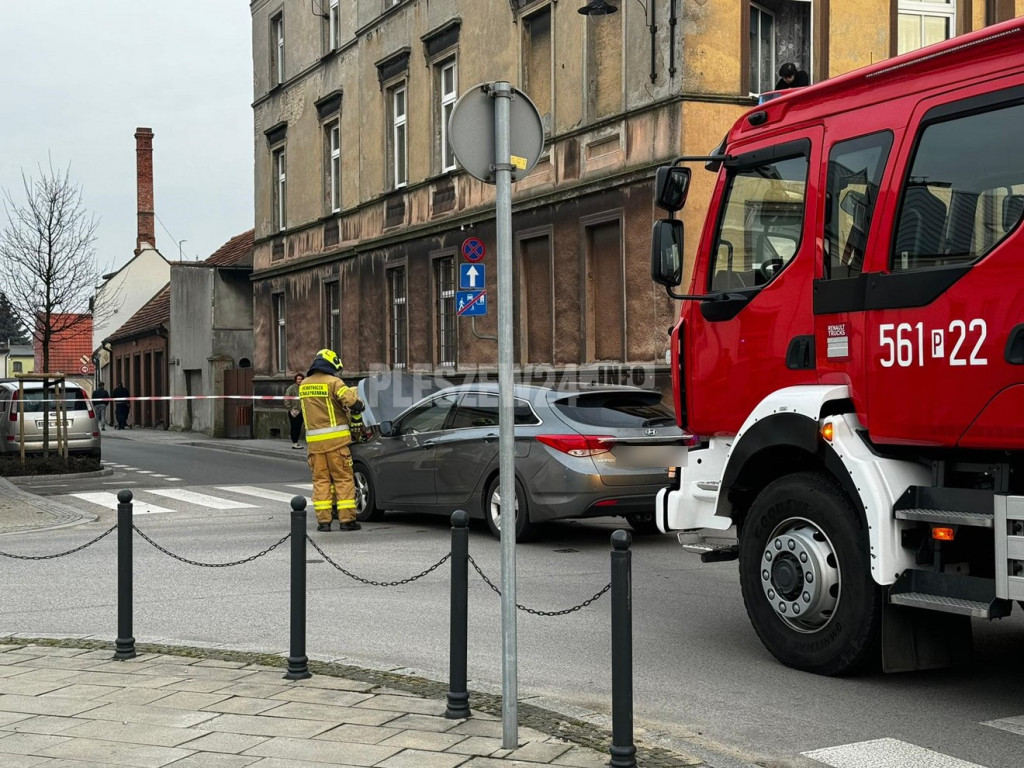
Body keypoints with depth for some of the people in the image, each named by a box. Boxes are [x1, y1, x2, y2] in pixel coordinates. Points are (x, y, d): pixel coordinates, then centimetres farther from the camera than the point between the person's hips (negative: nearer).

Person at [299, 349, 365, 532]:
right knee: (343, 479, 2)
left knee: (320, 480, 9)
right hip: (336, 439, -5)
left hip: (314, 440, 5)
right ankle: (346, 519, 1)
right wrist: (358, 406, 3)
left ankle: (323, 520, 5)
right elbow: (351, 401, -19)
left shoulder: (304, 385, 12)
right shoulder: (333, 382, -8)